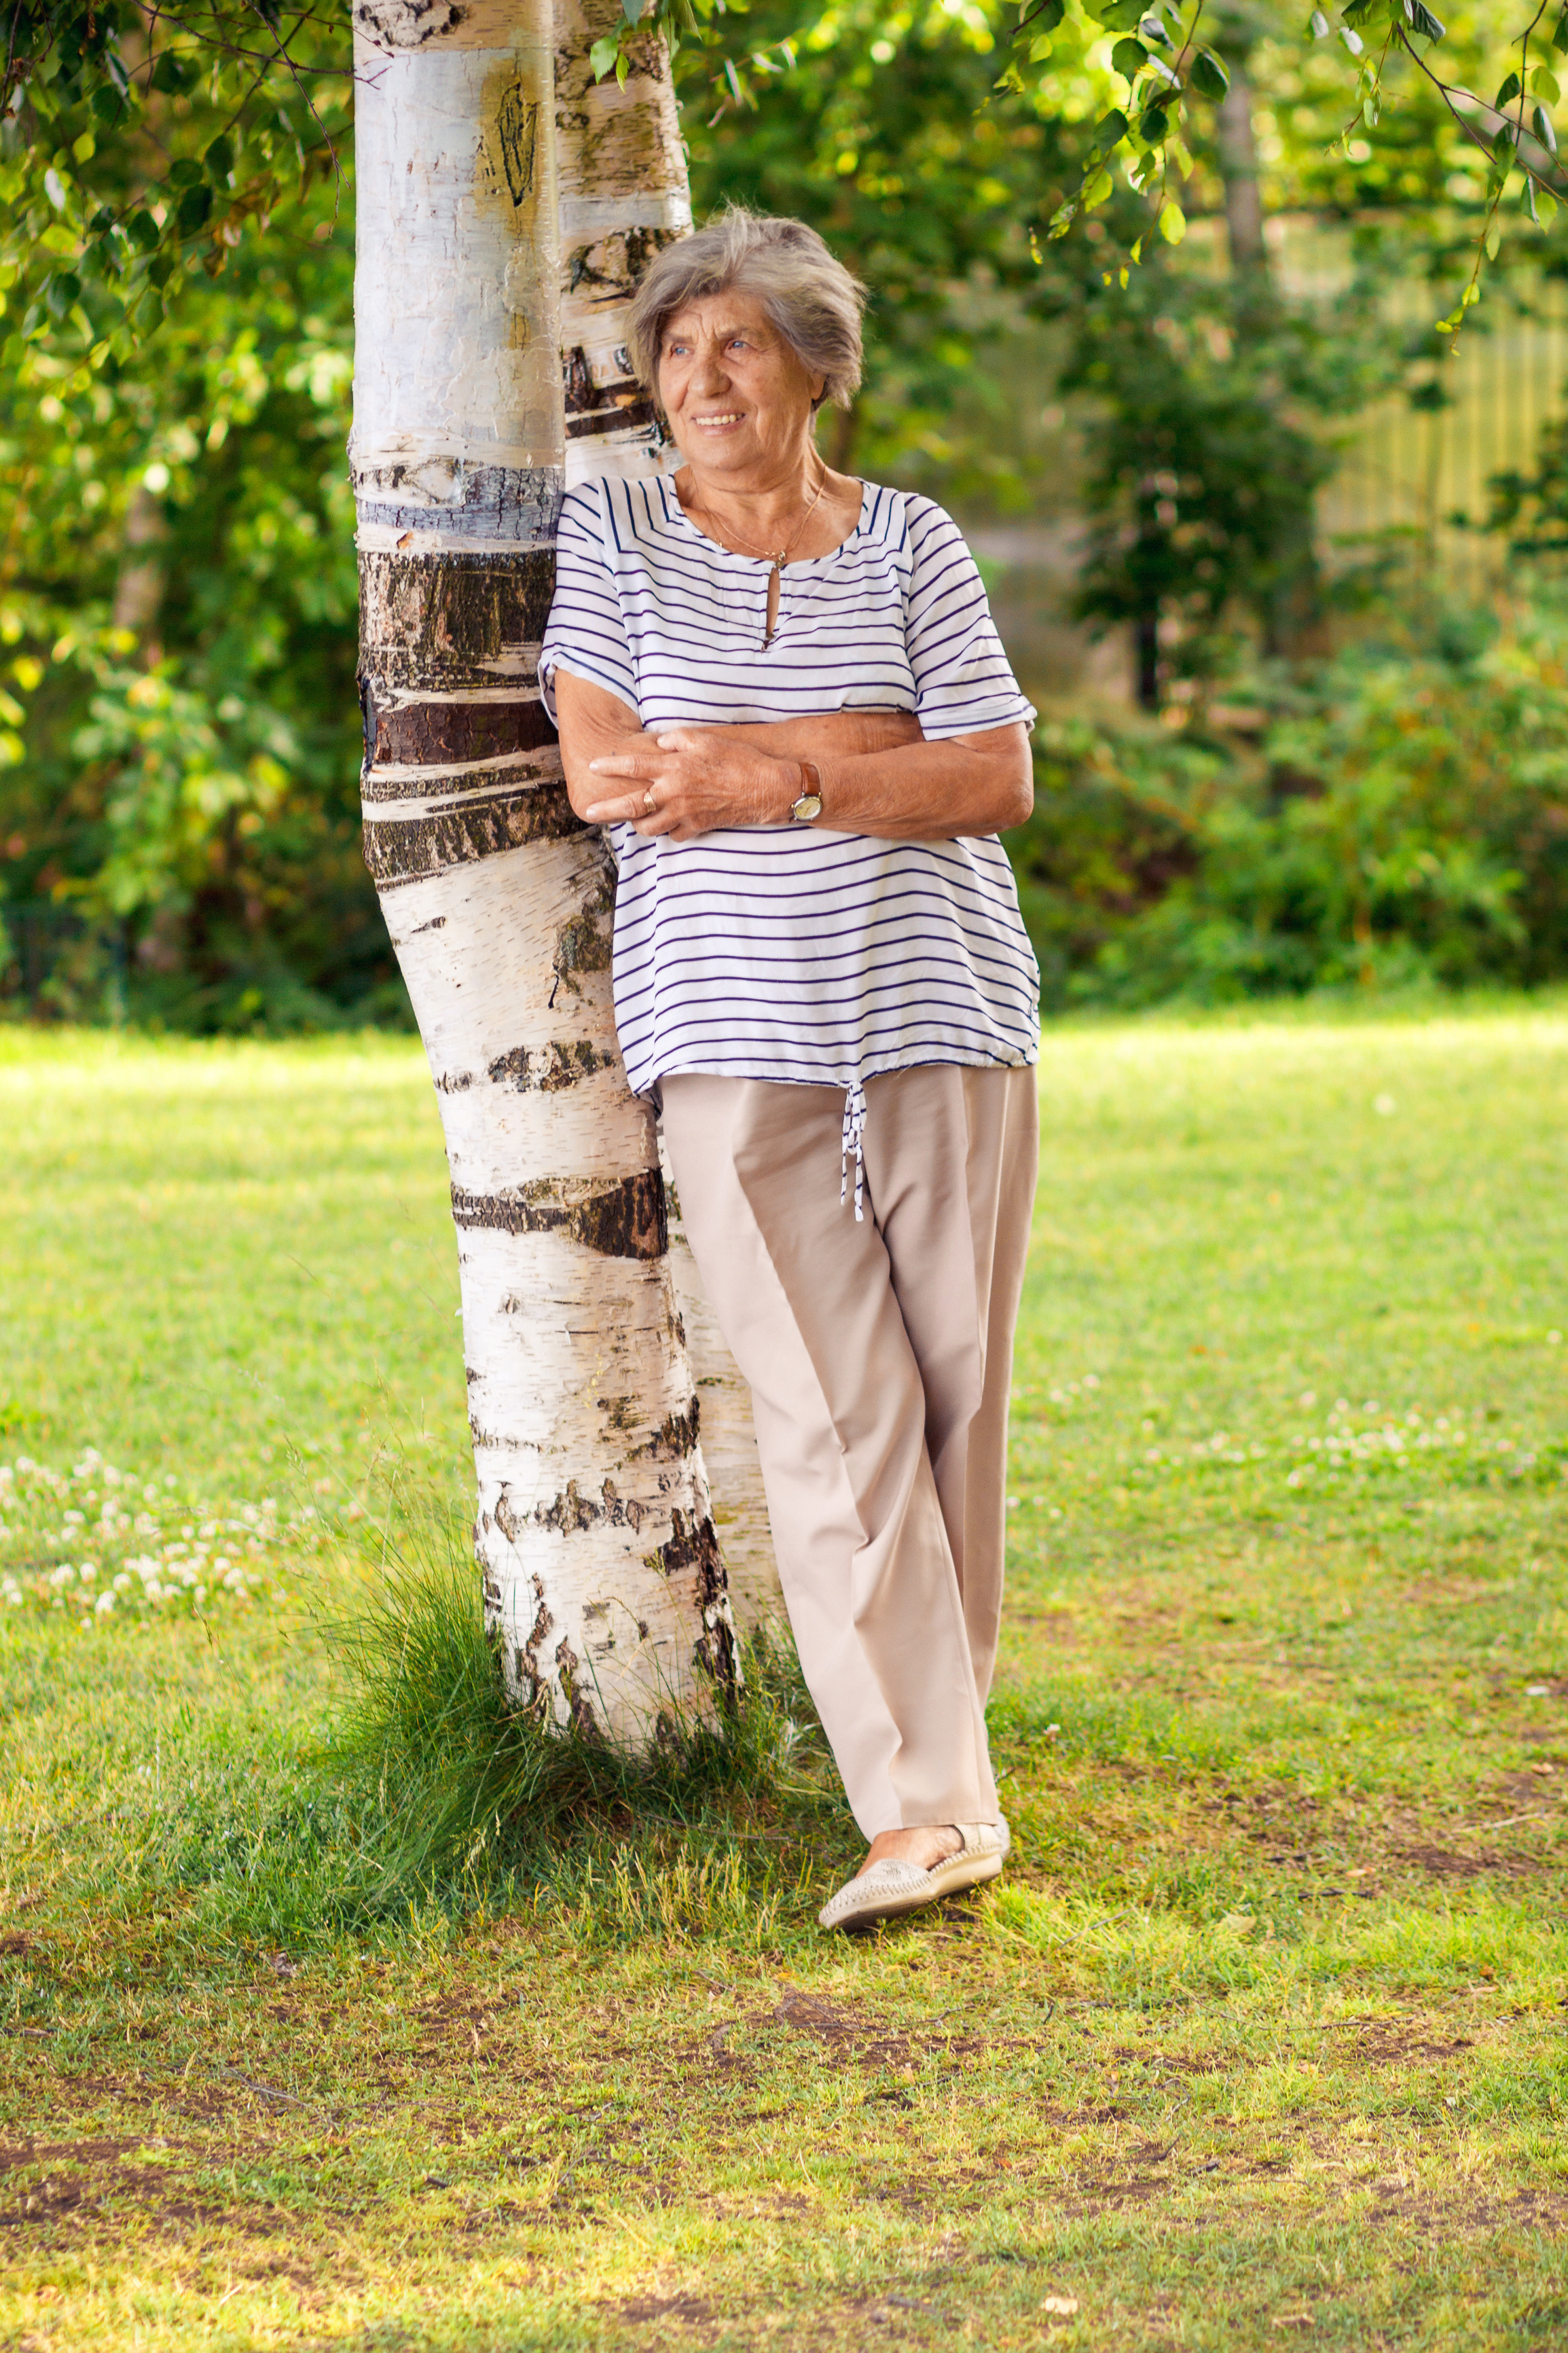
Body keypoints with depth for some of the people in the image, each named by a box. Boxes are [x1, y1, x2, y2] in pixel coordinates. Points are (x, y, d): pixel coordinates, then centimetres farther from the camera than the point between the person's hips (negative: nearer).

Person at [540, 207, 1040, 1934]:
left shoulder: (908, 544, 7)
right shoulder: (614, 532, 8)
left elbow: (997, 780, -2)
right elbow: (599, 770, -3)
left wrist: (780, 774, -13)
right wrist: (868, 743, -7)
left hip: (939, 1014, 1)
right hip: (735, 1032, -1)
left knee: (953, 1389, 2)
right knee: (831, 1417, -9)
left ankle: (933, 1739, 19)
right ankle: (925, 1808, -13)